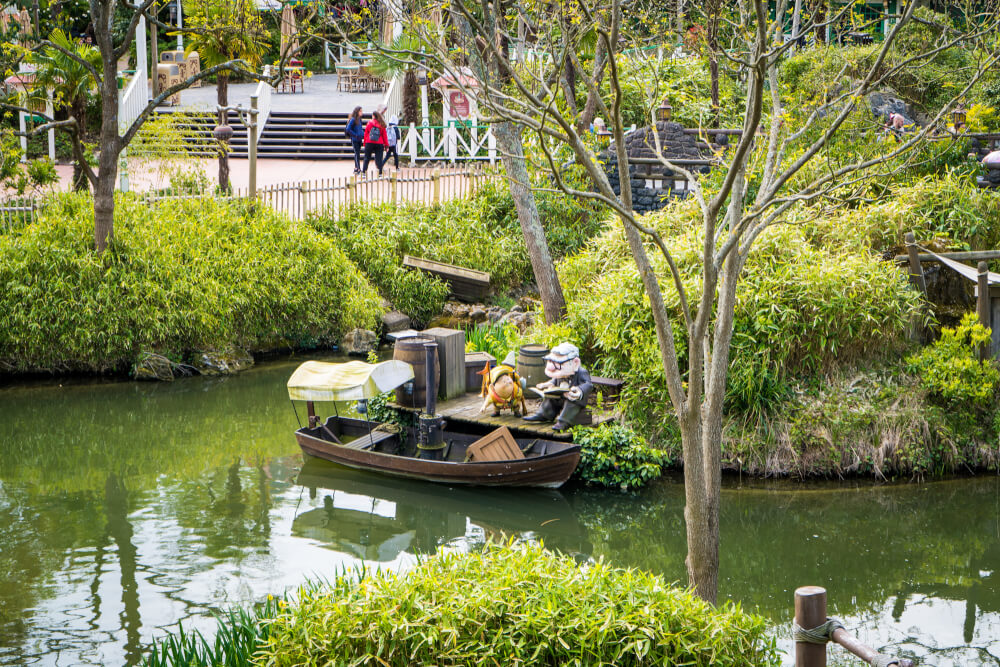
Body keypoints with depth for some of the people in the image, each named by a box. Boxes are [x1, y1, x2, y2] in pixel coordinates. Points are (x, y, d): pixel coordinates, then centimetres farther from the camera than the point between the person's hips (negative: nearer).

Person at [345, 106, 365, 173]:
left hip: (359, 140, 7)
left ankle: (356, 168, 21)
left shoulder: (359, 120, 10)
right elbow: (348, 129, -18)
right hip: (354, 140, -7)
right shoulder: (353, 120, -13)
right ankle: (358, 169, -12)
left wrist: (363, 135, 5)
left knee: (357, 154, 13)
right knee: (357, 154, -9)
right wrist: (356, 135, -18)